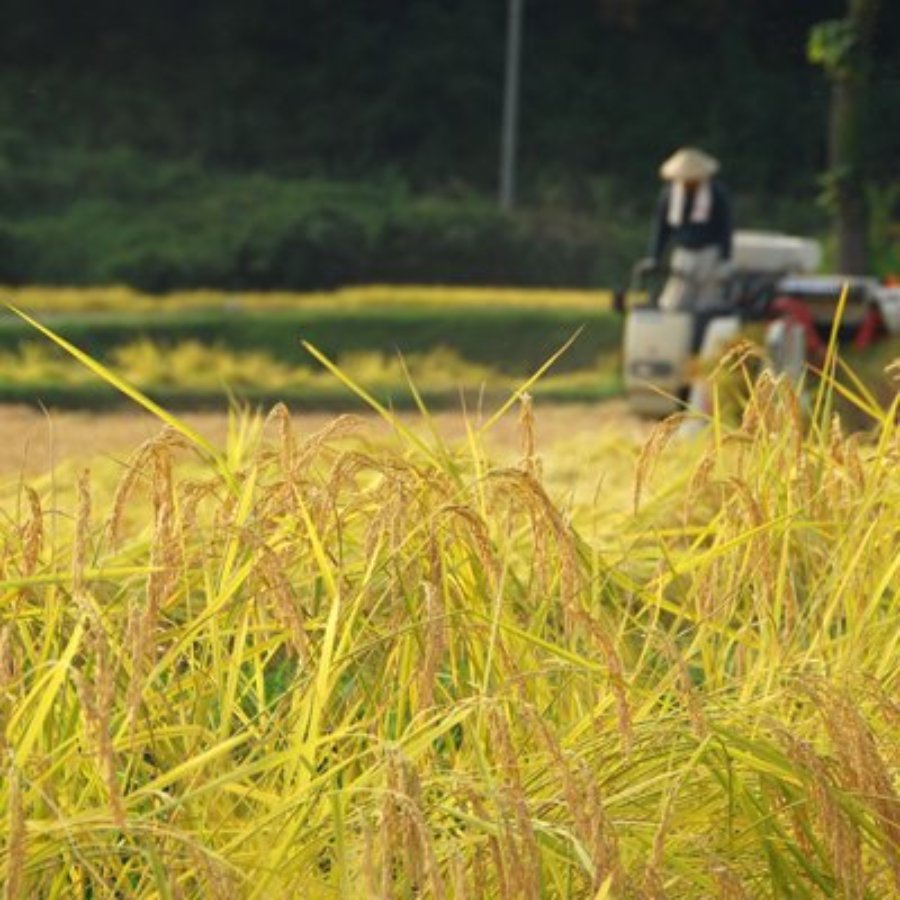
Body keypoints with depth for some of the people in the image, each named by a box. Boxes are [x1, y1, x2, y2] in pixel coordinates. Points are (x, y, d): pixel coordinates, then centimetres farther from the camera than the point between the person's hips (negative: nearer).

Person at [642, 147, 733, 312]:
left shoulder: (718, 193, -5)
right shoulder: (669, 193, 3)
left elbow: (725, 229, -5)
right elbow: (661, 228, 9)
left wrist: (724, 261, -11)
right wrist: (654, 258, 1)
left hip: (710, 256, -3)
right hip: (683, 254, 3)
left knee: (706, 309, -5)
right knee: (673, 306, -6)